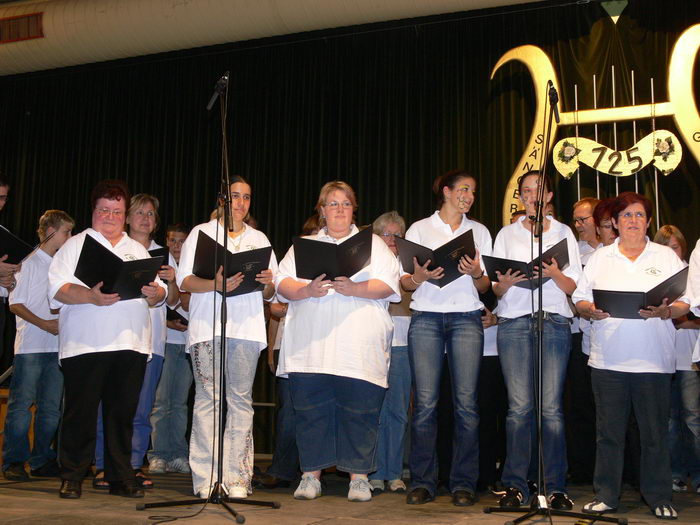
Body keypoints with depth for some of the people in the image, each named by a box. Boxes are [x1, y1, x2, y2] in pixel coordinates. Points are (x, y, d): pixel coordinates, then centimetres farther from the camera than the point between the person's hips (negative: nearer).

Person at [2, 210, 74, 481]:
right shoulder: (31, 263, -2)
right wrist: (44, 324, -15)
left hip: (57, 346, 6)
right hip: (31, 345, -6)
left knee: (52, 407, 7)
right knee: (22, 403, -4)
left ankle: (42, 460, 15)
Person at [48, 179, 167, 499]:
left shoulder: (138, 251, 22)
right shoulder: (76, 245, 9)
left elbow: (158, 295, 17)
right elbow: (58, 289, -3)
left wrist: (155, 293, -6)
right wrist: (91, 297, -19)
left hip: (131, 344, 4)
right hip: (85, 344, -3)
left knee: (123, 413, 5)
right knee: (81, 412, -2)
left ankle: (120, 478, 13)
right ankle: (72, 478, 8)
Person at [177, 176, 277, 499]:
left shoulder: (259, 239, 21)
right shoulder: (201, 233, 13)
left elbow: (270, 293, 19)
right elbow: (184, 280, 1)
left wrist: (267, 283, -4)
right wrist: (215, 284, -17)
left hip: (247, 327, 2)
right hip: (208, 325, -2)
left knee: (241, 399, -2)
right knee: (208, 398, -7)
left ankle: (238, 477, 0)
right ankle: (206, 478, -4)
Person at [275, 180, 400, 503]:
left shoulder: (373, 244, 15)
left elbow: (389, 285, 1)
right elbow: (282, 283, 8)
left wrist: (354, 289, -15)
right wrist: (307, 290, -12)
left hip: (359, 348, -1)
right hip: (311, 346, 2)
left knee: (360, 411, -3)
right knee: (310, 410, 1)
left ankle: (359, 477, 7)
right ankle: (310, 475, 11)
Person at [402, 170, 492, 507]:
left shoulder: (479, 231, 18)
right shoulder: (419, 229, 13)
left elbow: (485, 286, 14)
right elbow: (405, 282, 8)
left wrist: (476, 273, -8)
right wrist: (419, 277, -14)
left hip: (466, 318, 1)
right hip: (426, 316, -1)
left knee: (465, 401, -6)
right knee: (424, 401, -6)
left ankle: (463, 483, 1)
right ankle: (422, 482, 1)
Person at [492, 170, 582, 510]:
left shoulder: (563, 233, 16)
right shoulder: (507, 234, 17)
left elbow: (573, 287, 9)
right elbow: (496, 290, 12)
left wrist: (555, 273, -11)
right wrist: (506, 281, -10)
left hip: (554, 321, 0)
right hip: (514, 320, 0)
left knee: (551, 406, -7)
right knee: (519, 405, -6)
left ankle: (556, 487, -3)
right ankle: (516, 485, -1)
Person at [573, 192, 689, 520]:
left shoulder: (666, 257, 9)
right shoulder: (600, 258, 13)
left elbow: (684, 303, 4)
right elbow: (580, 298, 10)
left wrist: (664, 311, -15)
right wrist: (591, 310, -11)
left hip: (653, 360, -1)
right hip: (608, 359, 1)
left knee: (655, 432, 3)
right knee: (608, 431, 5)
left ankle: (659, 498, 14)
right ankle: (605, 496, 14)